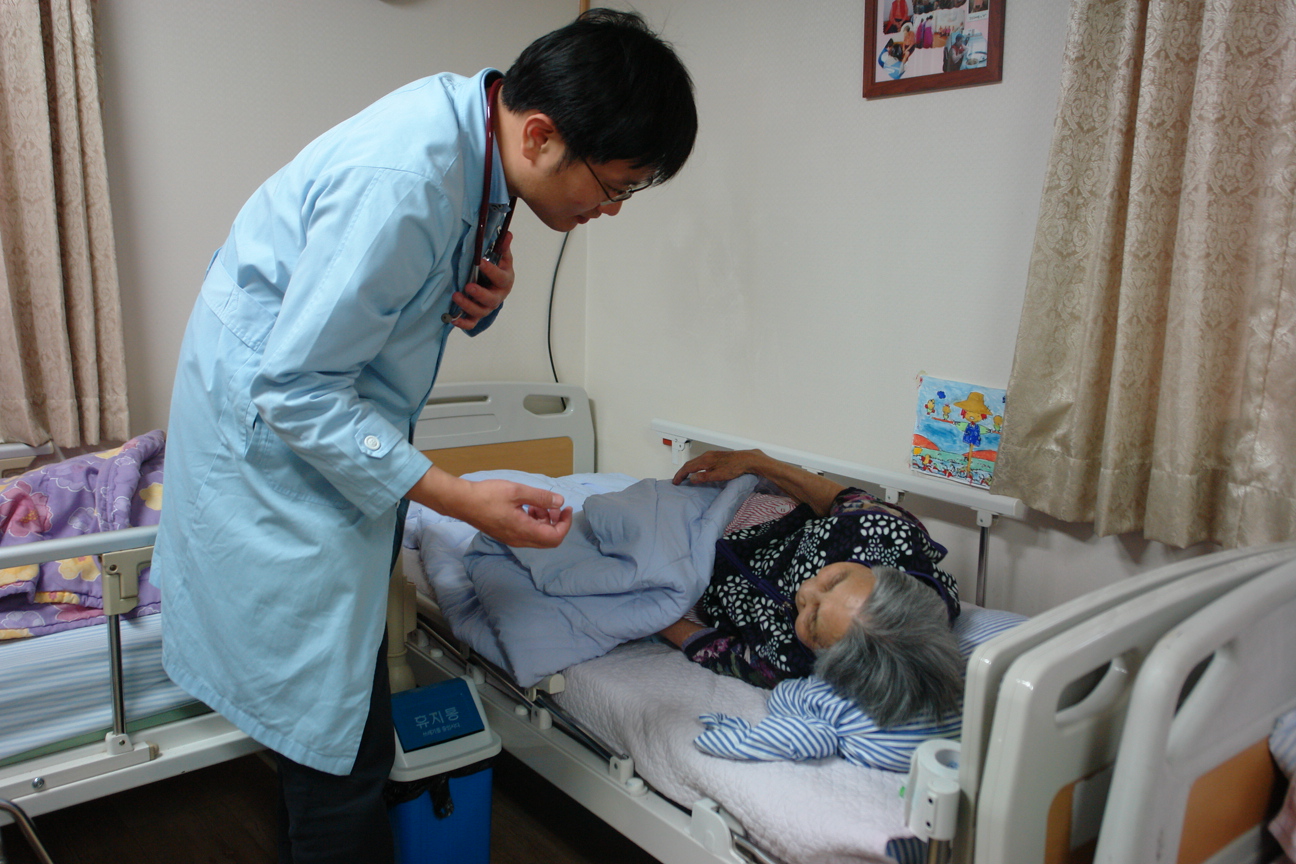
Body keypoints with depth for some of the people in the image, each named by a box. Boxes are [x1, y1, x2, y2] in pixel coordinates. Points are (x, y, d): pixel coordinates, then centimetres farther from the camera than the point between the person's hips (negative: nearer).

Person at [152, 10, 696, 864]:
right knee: (338, 750, 2)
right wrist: (458, 497, -26)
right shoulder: (400, 183, -31)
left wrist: (484, 295, -13)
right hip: (275, 450, -9)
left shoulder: (468, 124, -3)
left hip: (329, 430, 9)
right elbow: (293, 388, -26)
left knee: (341, 725, 20)